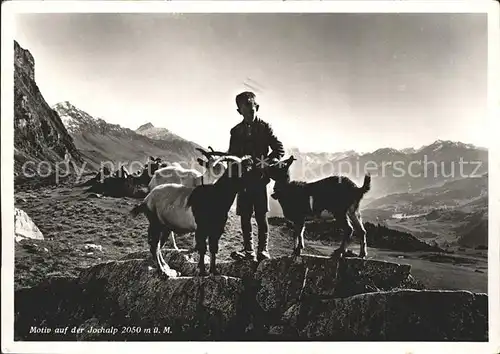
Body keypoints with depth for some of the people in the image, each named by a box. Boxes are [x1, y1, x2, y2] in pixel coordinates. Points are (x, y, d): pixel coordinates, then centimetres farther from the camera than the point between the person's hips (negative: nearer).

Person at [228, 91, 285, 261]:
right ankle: (248, 250, 12)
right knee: (244, 216, 4)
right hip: (242, 178, 3)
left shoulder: (264, 127, 3)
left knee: (261, 215, -2)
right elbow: (232, 155, 15)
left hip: (259, 177, -3)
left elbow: (279, 150, -1)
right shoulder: (236, 131, 13)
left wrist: (266, 162, -15)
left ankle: (263, 249, 5)